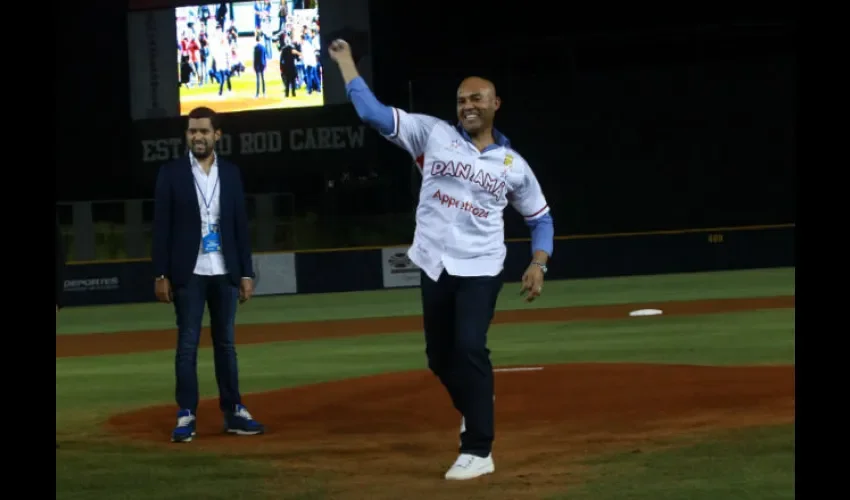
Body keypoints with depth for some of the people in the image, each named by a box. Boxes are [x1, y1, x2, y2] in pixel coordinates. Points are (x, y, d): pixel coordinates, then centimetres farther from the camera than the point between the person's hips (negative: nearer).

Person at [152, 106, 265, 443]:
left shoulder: (230, 173, 7)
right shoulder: (171, 173, -1)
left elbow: (240, 225, 8)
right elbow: (162, 226, -3)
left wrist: (246, 273, 4)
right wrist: (161, 275, -8)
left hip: (224, 273, 3)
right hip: (188, 274, -3)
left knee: (225, 343, 8)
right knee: (187, 345, -2)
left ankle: (233, 412, 12)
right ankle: (186, 416, 0)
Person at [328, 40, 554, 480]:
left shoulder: (513, 165, 4)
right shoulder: (433, 134, 2)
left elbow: (540, 218, 13)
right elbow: (372, 112, -3)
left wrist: (538, 264, -3)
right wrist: (345, 62, -5)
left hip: (479, 270, -3)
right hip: (435, 267, 3)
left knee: (470, 347, -18)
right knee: (440, 354, 10)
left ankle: (478, 451, -17)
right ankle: (475, 409, 41)